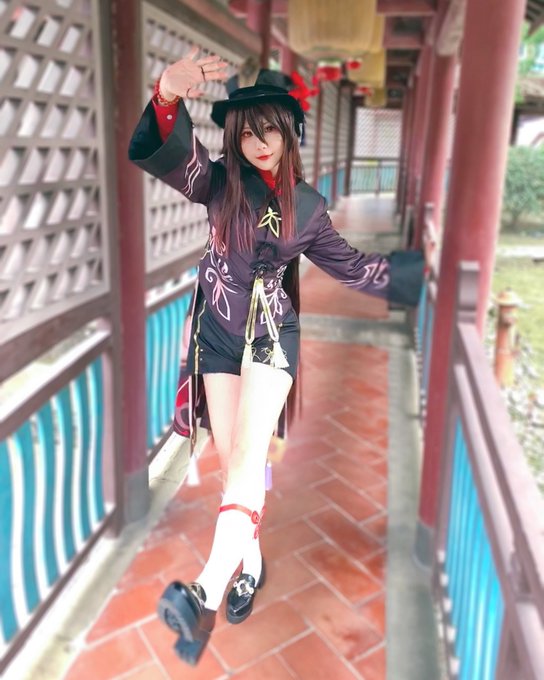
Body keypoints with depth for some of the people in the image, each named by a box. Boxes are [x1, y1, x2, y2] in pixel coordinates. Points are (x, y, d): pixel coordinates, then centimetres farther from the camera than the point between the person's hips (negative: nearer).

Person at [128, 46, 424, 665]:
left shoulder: (306, 205, 0)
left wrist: (415, 266, 17)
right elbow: (164, 153, -24)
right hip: (218, 334, 1)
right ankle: (251, 562, 26)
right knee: (233, 460, 6)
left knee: (248, 454, -16)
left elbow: (348, 264, 13)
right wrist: (169, 96, -44)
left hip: (272, 335, -1)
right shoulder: (218, 182, -4)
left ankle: (207, 595, -19)